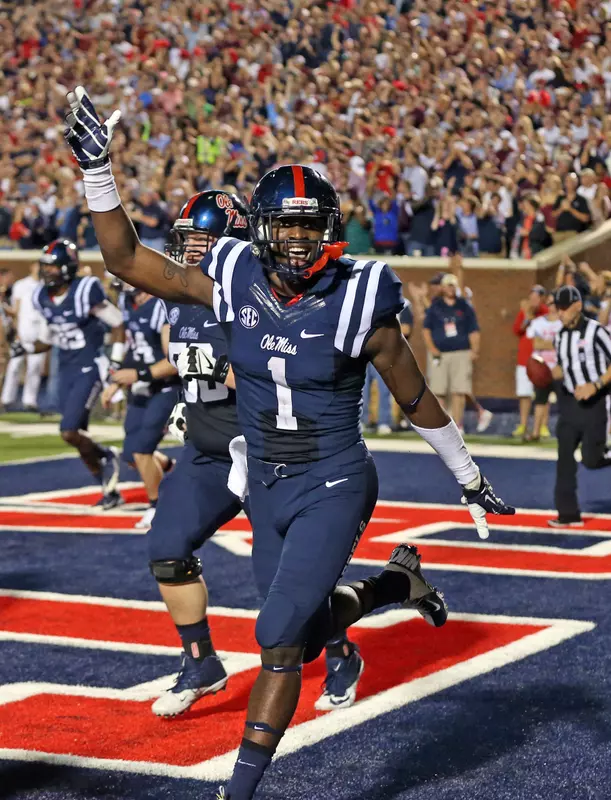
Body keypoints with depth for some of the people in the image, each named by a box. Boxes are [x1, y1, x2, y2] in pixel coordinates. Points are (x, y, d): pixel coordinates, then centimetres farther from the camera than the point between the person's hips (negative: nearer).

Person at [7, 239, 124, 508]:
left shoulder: (85, 293, -18)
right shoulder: (42, 298, 3)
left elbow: (120, 325, -11)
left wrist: (116, 364, -13)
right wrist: (26, 348, -3)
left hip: (89, 370, -7)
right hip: (66, 372, 7)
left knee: (69, 432, -16)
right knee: (77, 436, 9)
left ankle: (107, 458, 12)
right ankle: (109, 490, 23)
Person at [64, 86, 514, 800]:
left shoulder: (357, 302, -15)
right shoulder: (233, 281, -6)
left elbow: (416, 400, -3)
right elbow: (126, 261, -1)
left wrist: (470, 479, 7)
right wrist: (95, 168, -11)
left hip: (333, 487, -5)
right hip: (266, 488, 5)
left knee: (279, 638, -13)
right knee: (307, 633, 17)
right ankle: (398, 582, 46)